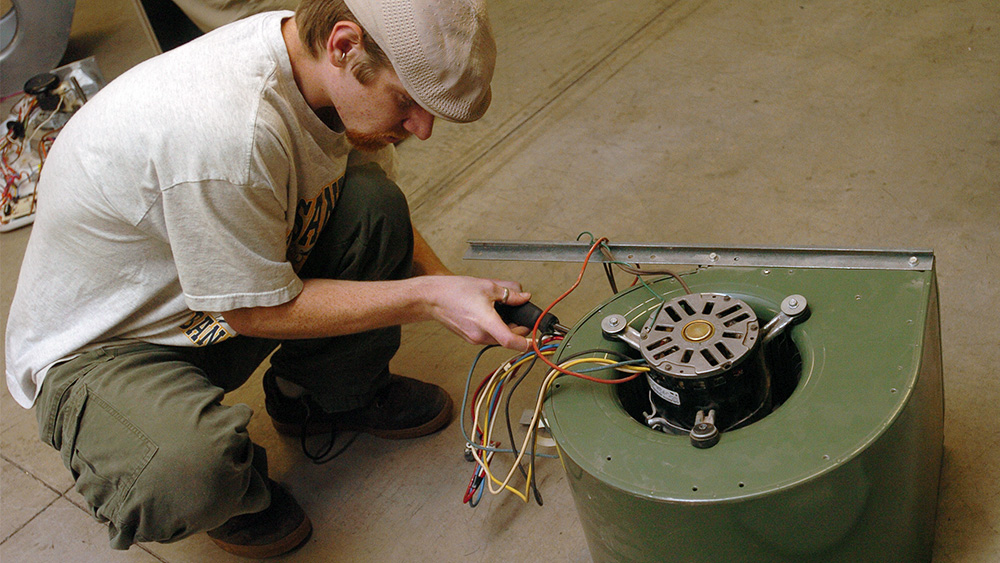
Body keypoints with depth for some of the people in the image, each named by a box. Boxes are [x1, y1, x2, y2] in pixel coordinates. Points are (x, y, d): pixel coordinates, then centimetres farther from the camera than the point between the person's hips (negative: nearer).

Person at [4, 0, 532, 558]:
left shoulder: (312, 54, -13)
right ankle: (229, 490, 3)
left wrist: (457, 291, -9)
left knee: (374, 207, -12)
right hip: (96, 349, -7)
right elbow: (261, 311, -24)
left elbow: (386, 223, 4)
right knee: (190, 476, -36)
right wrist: (427, 299, -22)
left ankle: (326, 394, 12)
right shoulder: (227, 132, -39)